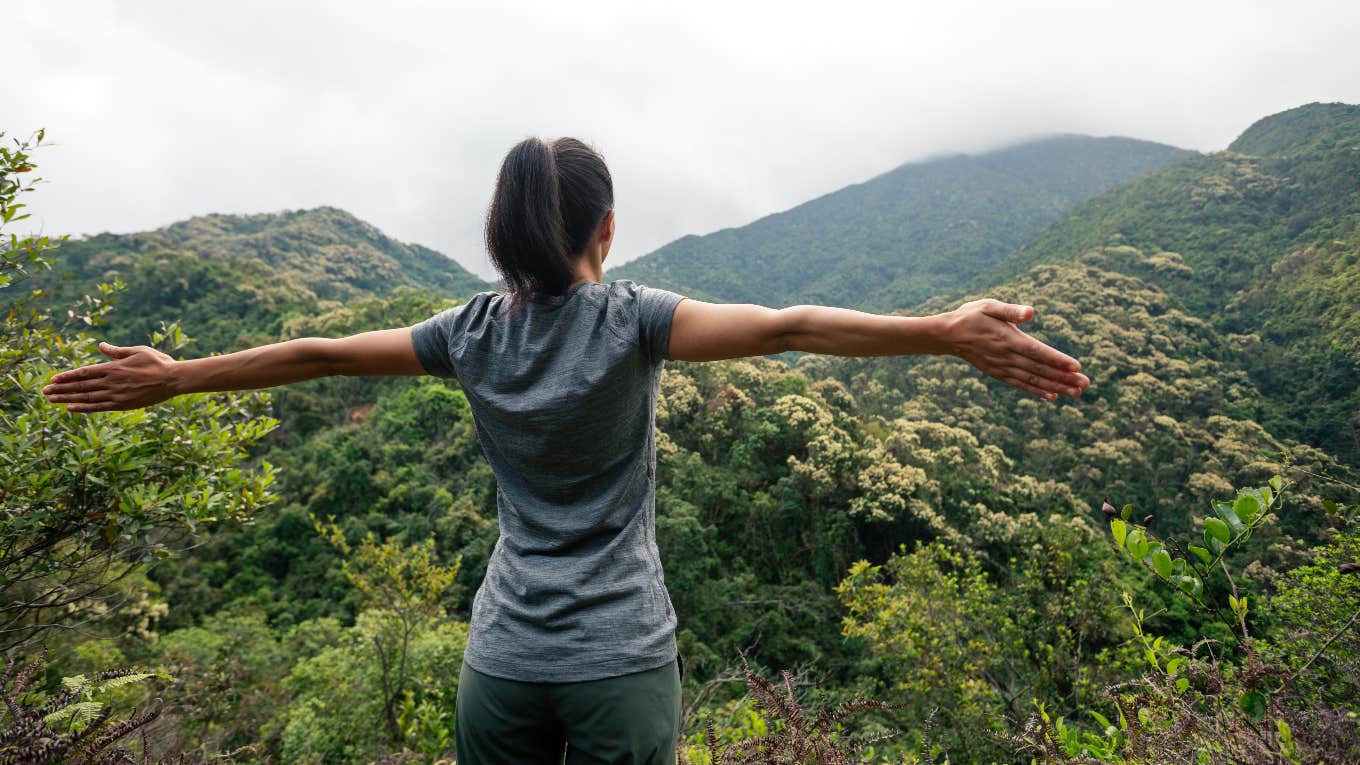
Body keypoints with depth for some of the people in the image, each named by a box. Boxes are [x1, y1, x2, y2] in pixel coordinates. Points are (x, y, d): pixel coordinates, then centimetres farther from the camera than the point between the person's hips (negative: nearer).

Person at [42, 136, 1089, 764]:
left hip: (501, 660, 3)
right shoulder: (631, 320, -12)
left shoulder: (474, 330, -1)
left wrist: (173, 377, 20)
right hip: (622, 661, -3)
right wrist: (946, 334, -22)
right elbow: (784, 328, -21)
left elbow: (319, 354, 8)